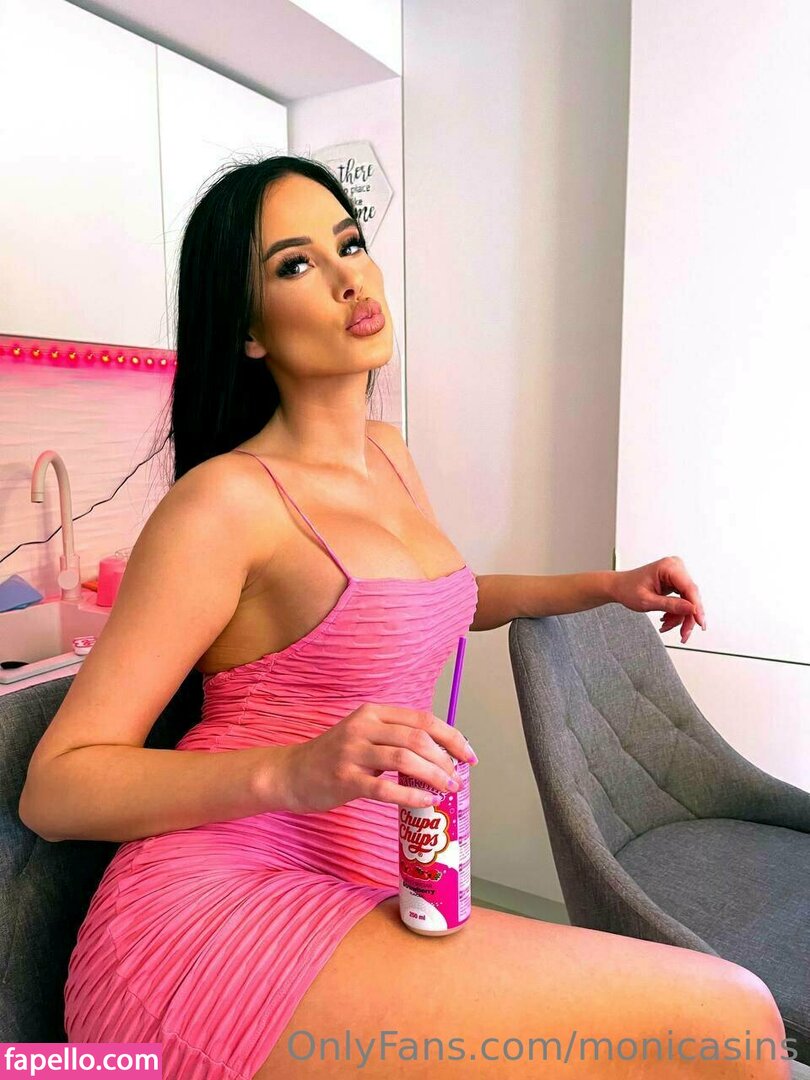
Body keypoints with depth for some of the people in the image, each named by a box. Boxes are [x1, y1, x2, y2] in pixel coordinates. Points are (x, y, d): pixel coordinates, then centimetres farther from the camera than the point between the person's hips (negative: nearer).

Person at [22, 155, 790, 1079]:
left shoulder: (389, 453, 10)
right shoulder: (225, 499, -12)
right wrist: (292, 773, -26)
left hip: (356, 889, 7)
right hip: (212, 906, -7)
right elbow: (55, 785, -10)